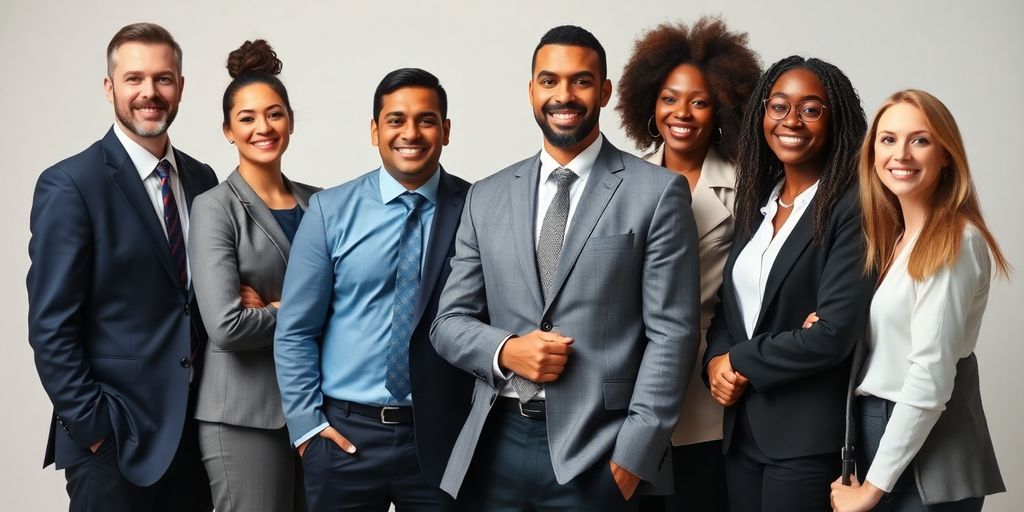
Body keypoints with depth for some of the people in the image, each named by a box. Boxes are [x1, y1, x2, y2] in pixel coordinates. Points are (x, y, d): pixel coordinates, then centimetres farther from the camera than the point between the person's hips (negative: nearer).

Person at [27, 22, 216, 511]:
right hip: (113, 438, -5)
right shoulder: (69, 186, -10)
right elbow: (51, 328, -12)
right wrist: (92, 428, -14)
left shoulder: (201, 179, 8)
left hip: (194, 428, 5)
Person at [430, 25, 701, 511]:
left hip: (597, 449, -3)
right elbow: (449, 320, 11)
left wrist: (634, 454, -11)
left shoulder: (657, 192, -2)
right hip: (498, 443, 4)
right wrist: (504, 350, -10)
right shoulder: (487, 197, 9)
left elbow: (670, 332, -5)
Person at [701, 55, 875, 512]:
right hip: (741, 426, 7)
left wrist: (741, 363, -9)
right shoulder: (755, 201, 11)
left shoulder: (851, 209, -12)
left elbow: (835, 332, -19)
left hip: (808, 436, -7)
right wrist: (716, 362, -6)